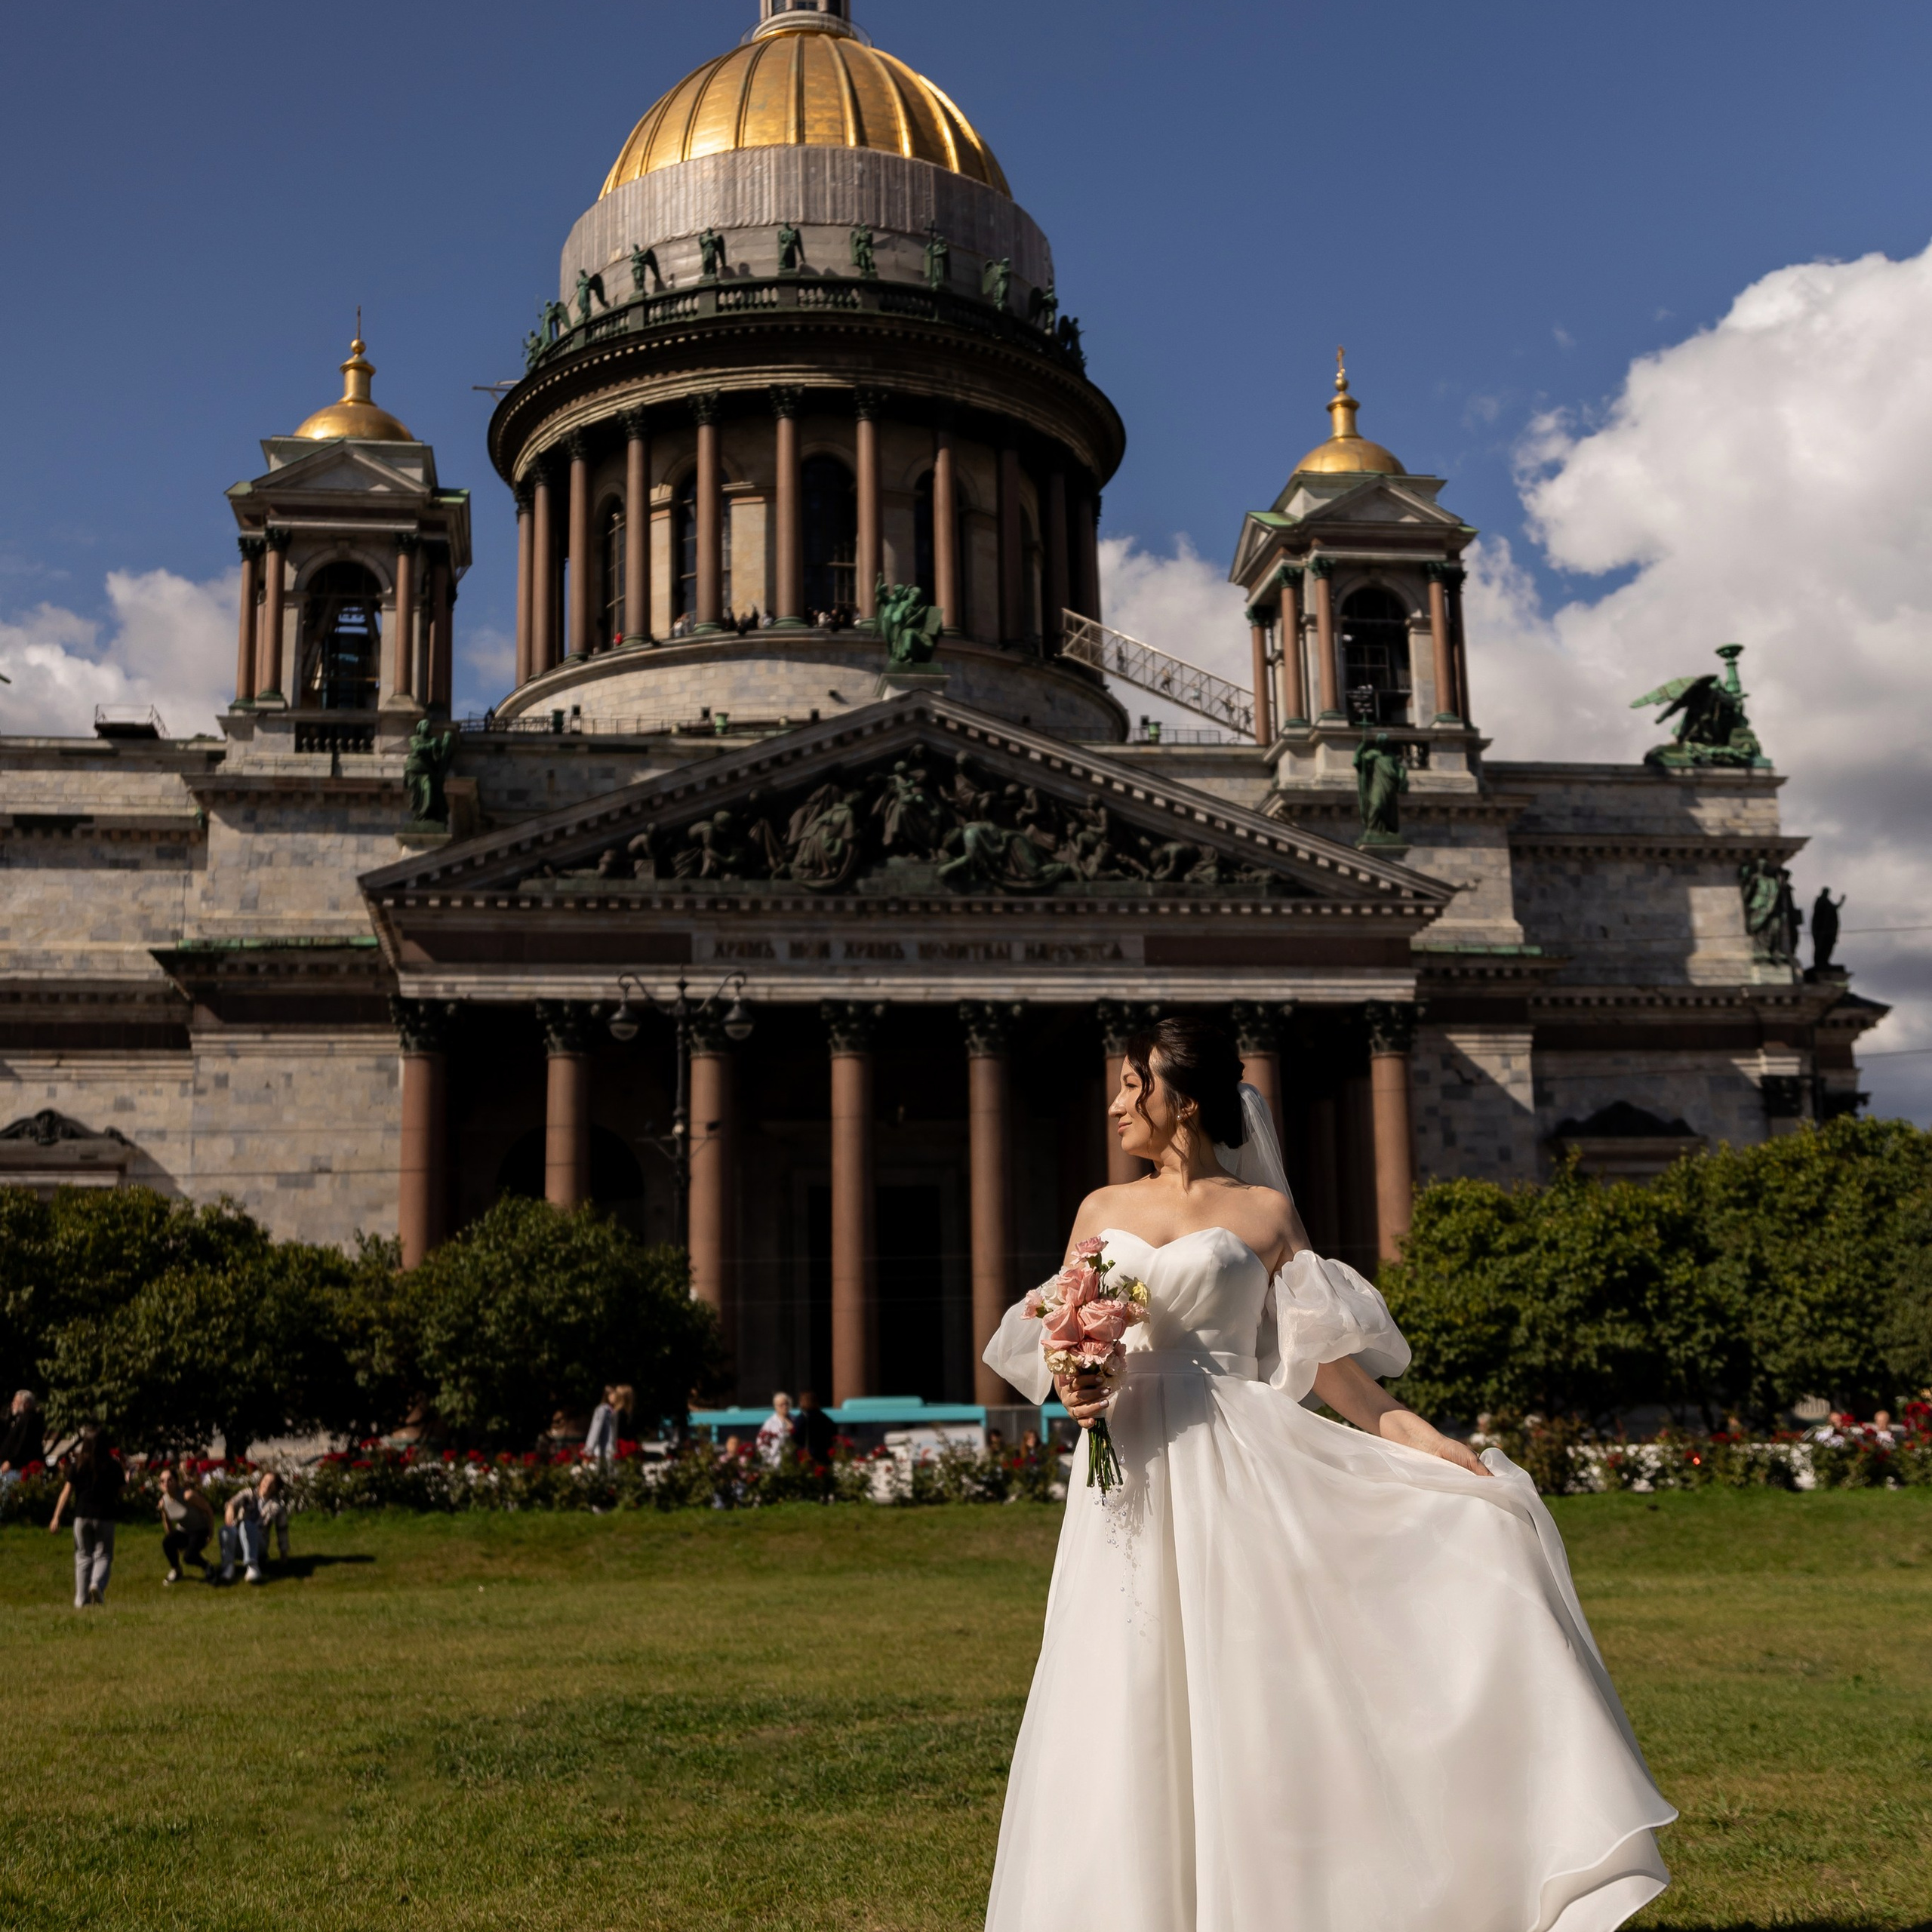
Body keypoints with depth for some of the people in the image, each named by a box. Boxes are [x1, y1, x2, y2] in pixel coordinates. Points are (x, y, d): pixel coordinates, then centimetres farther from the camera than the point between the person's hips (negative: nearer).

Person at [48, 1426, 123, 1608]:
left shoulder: (77, 1464, -1)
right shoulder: (113, 1465, -3)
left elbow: (67, 1492, -4)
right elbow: (119, 1492, 4)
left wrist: (56, 1517, -3)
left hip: (82, 1516, 1)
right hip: (104, 1516, -1)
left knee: (83, 1556, 11)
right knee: (103, 1555, 6)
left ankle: (81, 1600, 8)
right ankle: (97, 1584, -23)